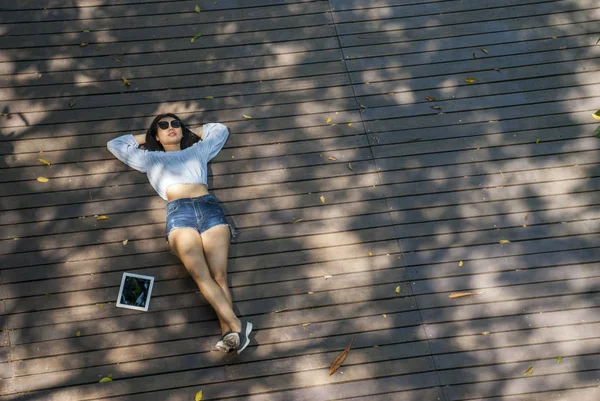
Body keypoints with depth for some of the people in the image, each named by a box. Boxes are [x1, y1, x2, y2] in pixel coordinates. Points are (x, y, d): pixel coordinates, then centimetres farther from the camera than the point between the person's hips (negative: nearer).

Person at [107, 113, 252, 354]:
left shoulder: (198, 150, 35)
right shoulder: (150, 159, 33)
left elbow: (221, 130, 48)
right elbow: (115, 145, 40)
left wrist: (193, 132, 49)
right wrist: (145, 137, 43)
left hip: (209, 207, 1)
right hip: (178, 212, -1)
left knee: (219, 274, -19)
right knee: (201, 275, -25)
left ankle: (228, 333, -32)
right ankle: (236, 325, -35)